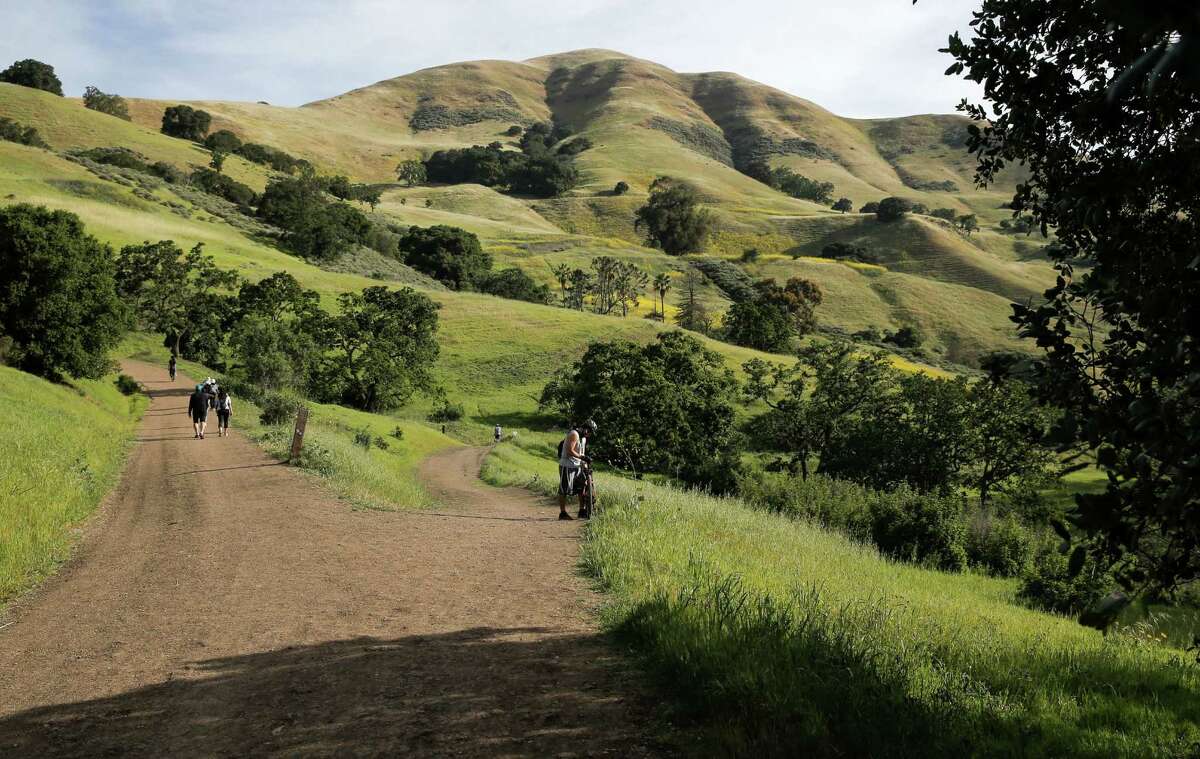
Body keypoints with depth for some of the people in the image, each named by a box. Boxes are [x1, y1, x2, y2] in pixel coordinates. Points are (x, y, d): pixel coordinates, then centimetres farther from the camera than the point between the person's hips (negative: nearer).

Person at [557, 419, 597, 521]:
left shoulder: (583, 437, 14)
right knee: (564, 490, -3)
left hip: (577, 466, 9)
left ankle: (582, 511, 14)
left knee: (581, 488, 7)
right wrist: (583, 457, -27)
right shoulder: (574, 434, -16)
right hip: (567, 466, -9)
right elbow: (570, 451, -23)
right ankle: (562, 513, 0)